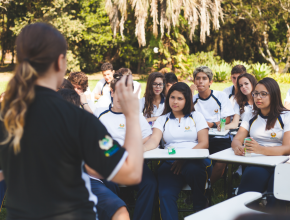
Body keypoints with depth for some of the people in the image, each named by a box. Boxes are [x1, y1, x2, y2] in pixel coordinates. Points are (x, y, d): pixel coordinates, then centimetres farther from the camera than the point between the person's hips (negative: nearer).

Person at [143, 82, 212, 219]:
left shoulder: (196, 117, 15)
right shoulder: (163, 120, 18)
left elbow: (204, 143, 2)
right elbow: (154, 140, 0)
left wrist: (184, 158, -14)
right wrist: (140, 149, -25)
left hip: (196, 160, -1)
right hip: (171, 163, 1)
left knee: (193, 170, -37)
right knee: (165, 195, -29)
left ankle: (201, 207, -10)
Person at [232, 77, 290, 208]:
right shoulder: (250, 116, 19)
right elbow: (236, 140, 9)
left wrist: (261, 149, -26)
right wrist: (237, 147, -18)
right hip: (255, 164, 2)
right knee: (255, 174, -33)